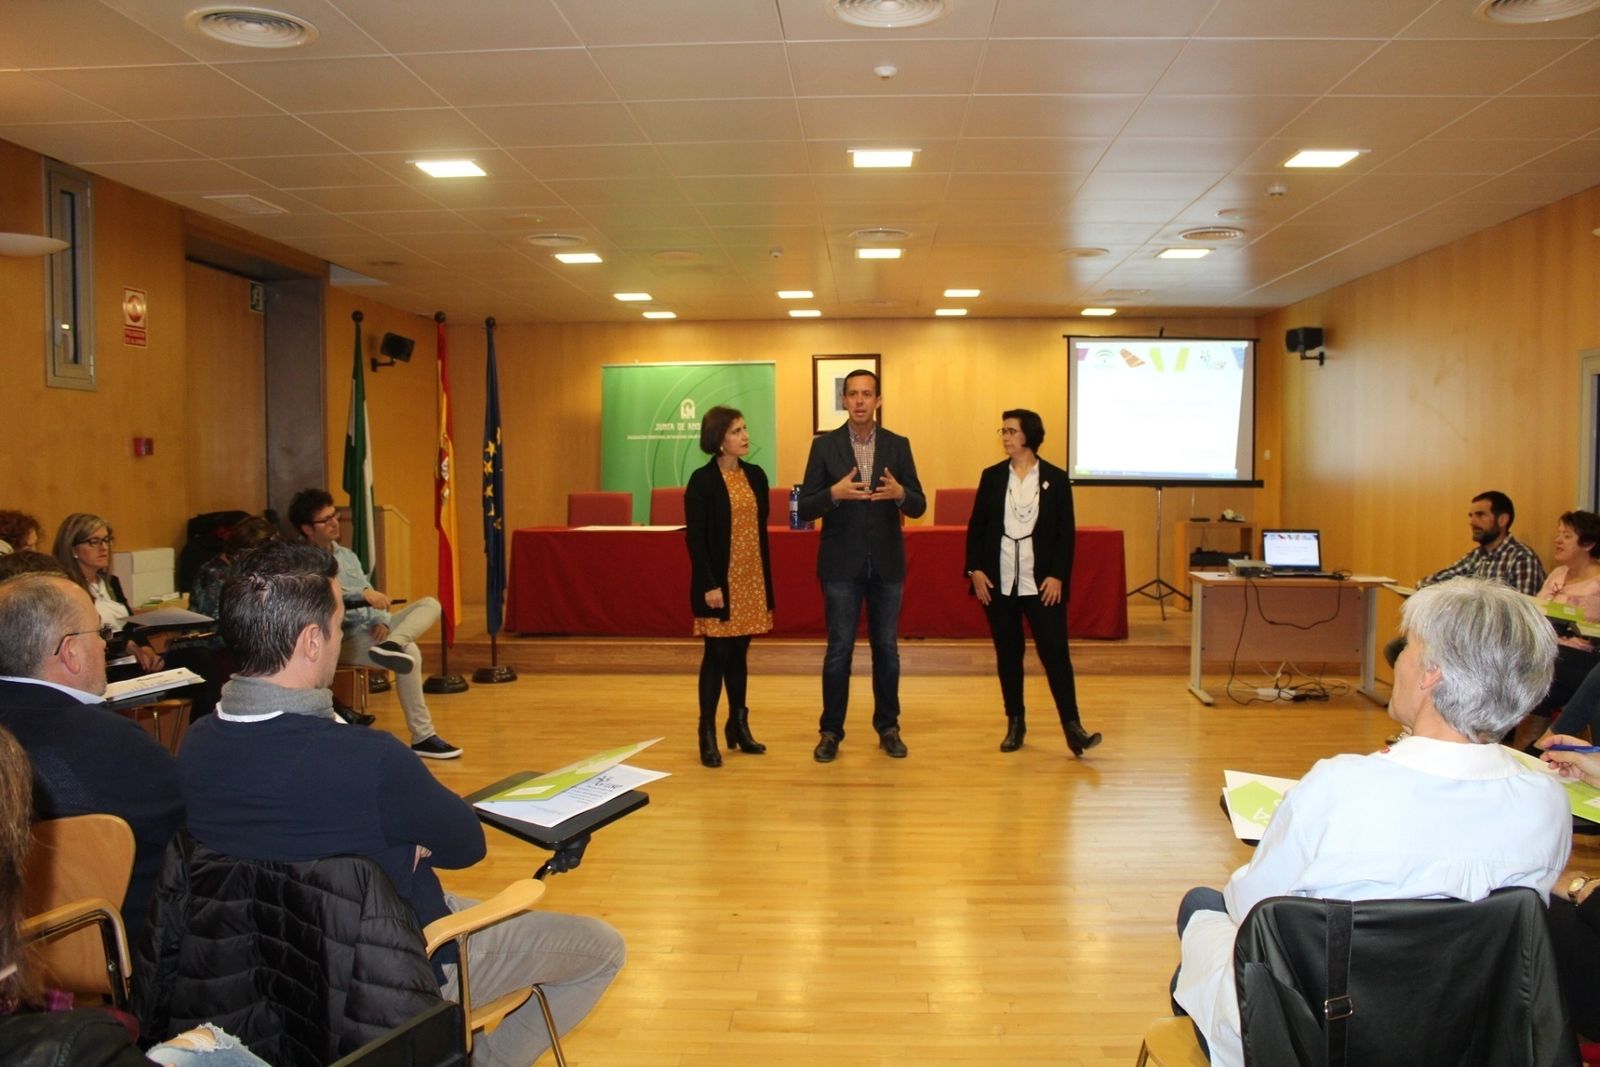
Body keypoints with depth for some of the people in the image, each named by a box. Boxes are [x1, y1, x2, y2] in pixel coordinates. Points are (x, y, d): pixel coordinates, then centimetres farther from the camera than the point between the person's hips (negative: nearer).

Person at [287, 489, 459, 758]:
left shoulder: (346, 555, 19)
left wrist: (382, 621, -6)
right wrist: (363, 593, -37)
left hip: (372, 629, 8)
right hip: (344, 640, -8)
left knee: (429, 604, -12)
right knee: (410, 652, -30)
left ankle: (391, 645, -43)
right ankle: (422, 737, -30)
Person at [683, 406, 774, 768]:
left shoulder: (756, 475, 7)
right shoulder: (702, 480, -10)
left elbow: (762, 530, 11)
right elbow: (695, 538, -12)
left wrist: (767, 578, 9)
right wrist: (709, 585, -17)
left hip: (751, 580, 5)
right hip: (721, 581, -5)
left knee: (738, 653, 12)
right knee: (717, 655, 0)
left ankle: (738, 726, 22)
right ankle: (707, 734, 9)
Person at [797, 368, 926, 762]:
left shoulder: (898, 445, 4)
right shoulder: (824, 446, -1)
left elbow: (919, 507, 2)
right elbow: (805, 509, -4)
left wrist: (901, 493, -20)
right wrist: (834, 493, -23)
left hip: (887, 563, 2)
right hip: (842, 563, -2)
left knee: (886, 648, 9)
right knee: (839, 649, 2)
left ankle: (888, 727, 22)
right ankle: (831, 731, 14)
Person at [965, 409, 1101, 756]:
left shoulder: (1055, 478, 1)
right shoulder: (992, 476, 6)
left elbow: (1066, 532, 0)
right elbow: (976, 526, 7)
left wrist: (1058, 576, -9)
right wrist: (975, 570, -3)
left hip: (1041, 583, -2)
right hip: (999, 582, 2)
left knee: (1055, 652, -6)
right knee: (1007, 654, 8)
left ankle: (1072, 727, -3)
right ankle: (1015, 724, 19)